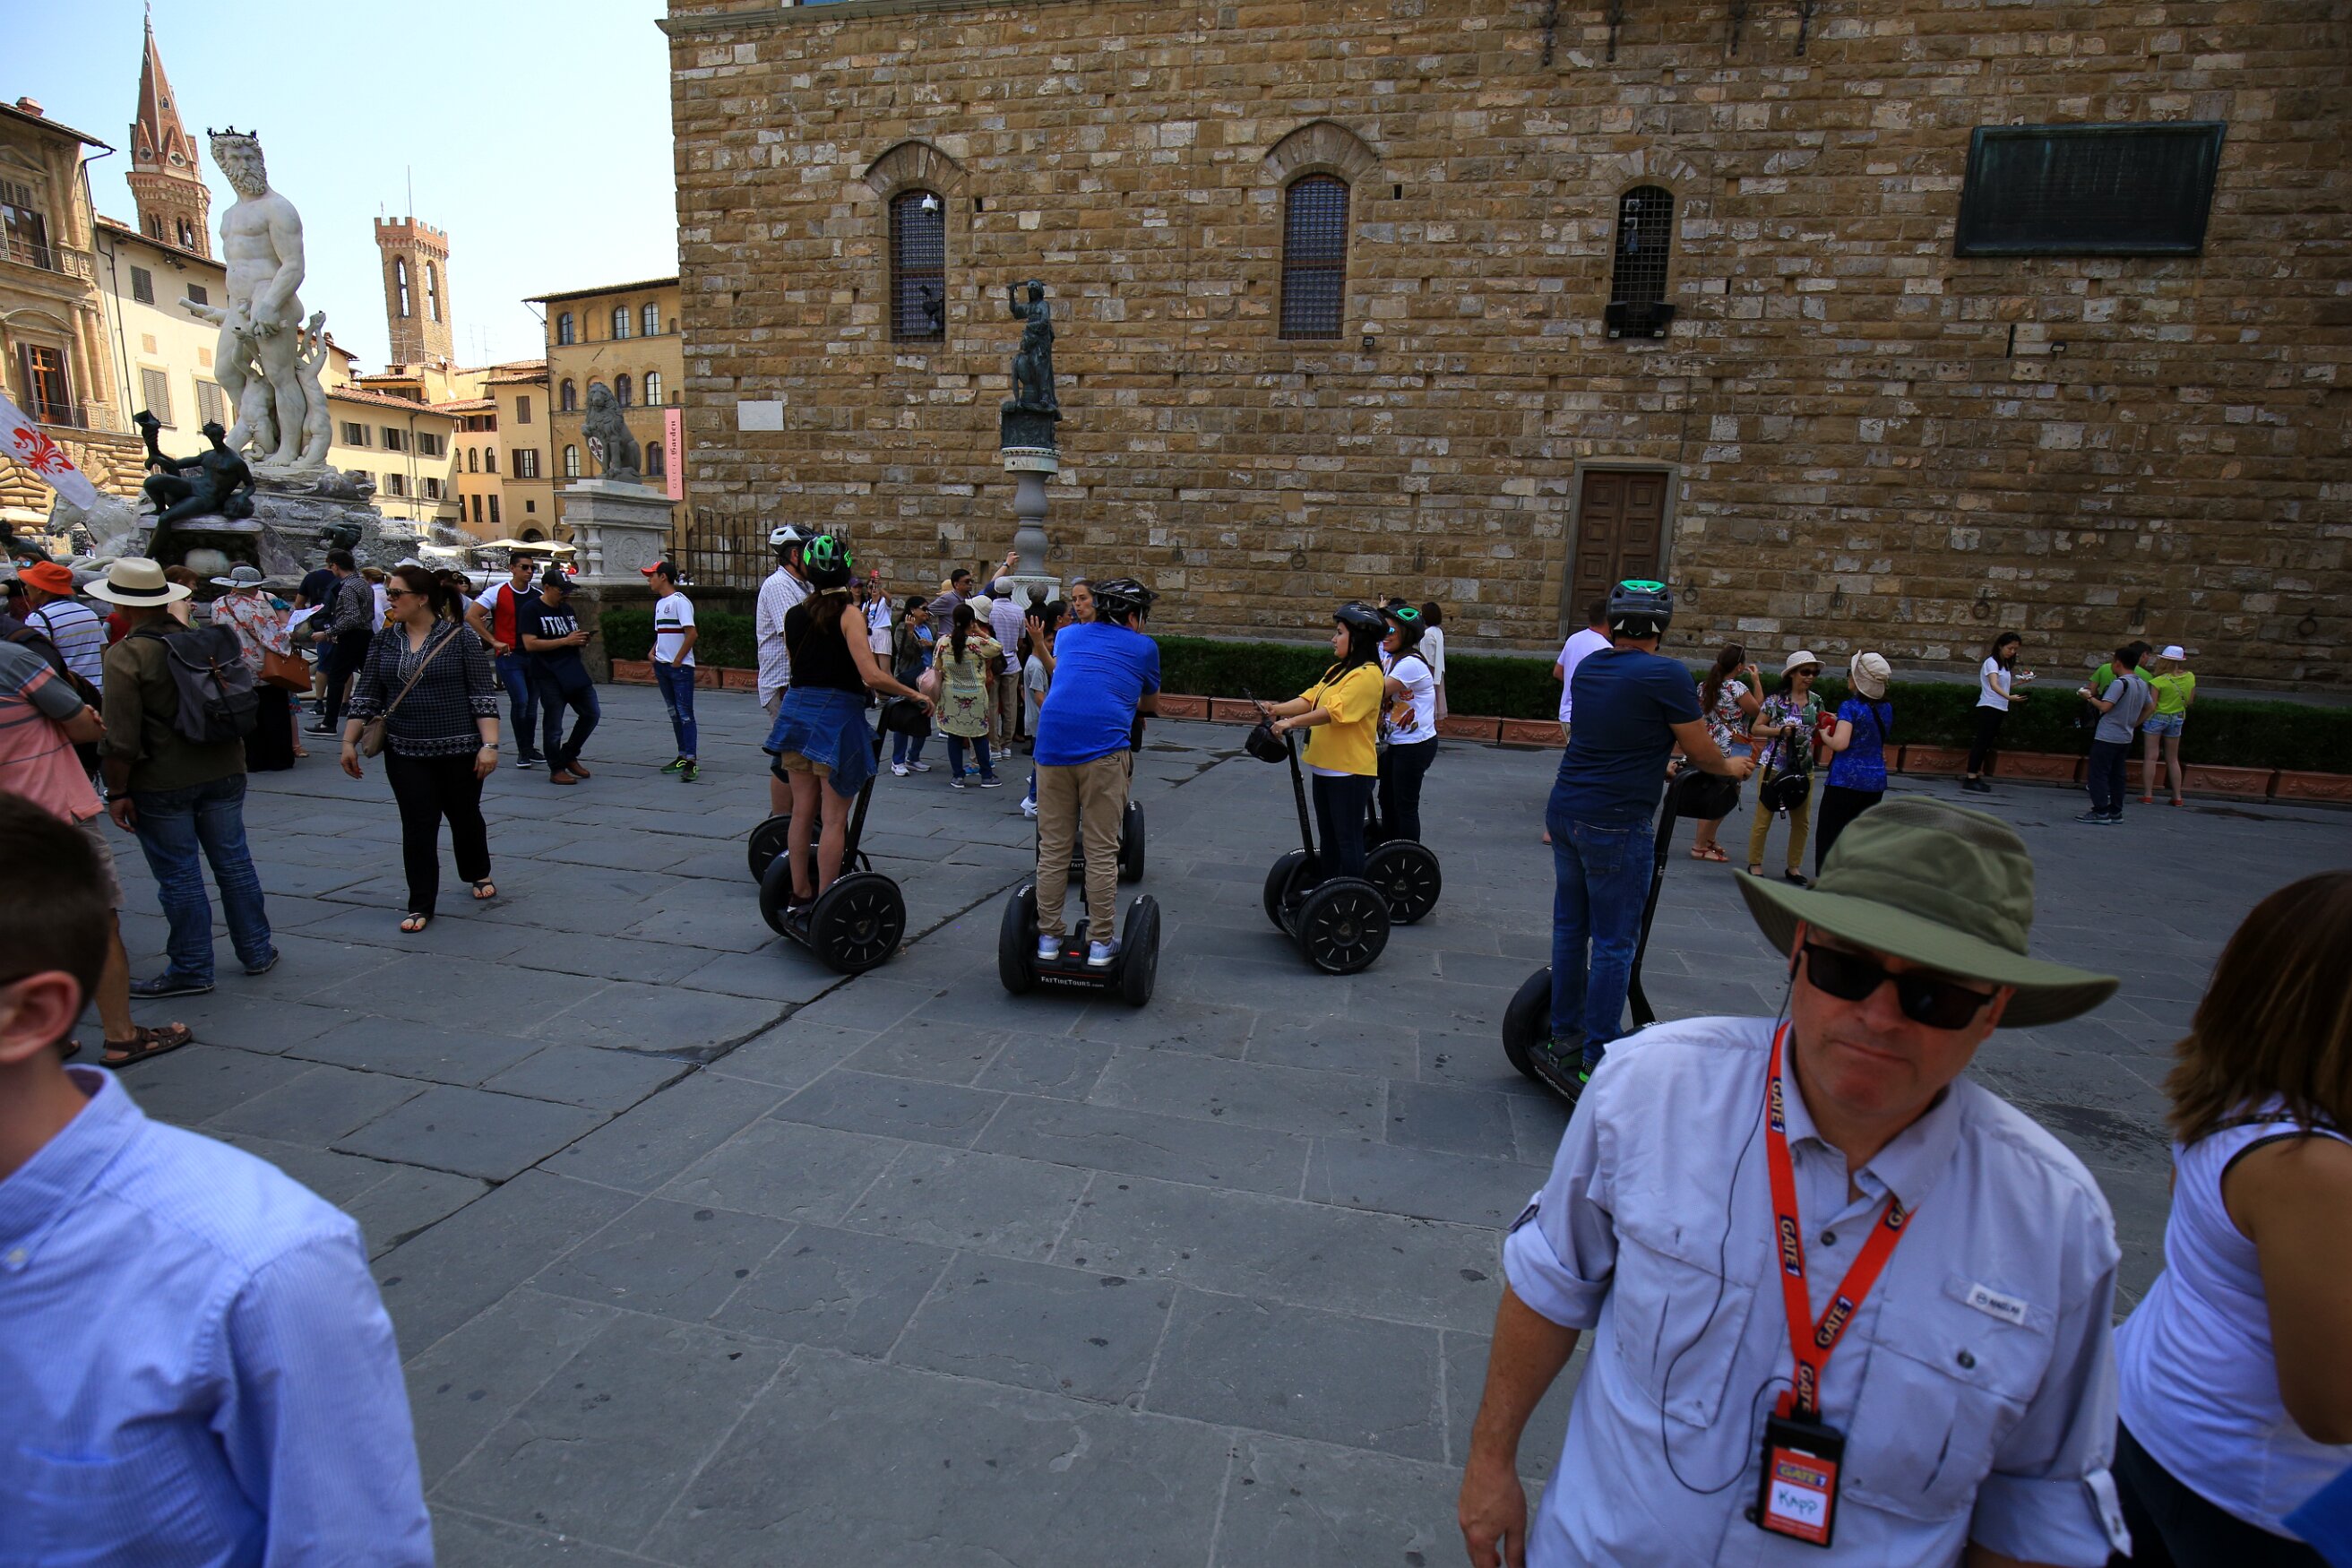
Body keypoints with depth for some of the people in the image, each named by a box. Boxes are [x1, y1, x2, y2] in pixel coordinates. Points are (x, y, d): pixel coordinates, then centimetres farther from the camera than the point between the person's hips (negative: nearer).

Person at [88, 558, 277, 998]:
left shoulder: (125, 655, -14)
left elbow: (121, 739, -16)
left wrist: (117, 792, -7)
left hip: (160, 784, -5)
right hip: (224, 772, 5)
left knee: (179, 877, 4)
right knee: (234, 863, 14)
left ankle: (191, 970, 13)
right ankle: (257, 953, 21)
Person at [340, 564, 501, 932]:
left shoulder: (461, 637, -6)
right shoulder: (385, 640, 6)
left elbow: (484, 695, -9)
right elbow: (365, 695, 9)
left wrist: (489, 744, -15)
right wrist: (349, 742, 5)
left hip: (460, 750, -3)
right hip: (406, 753, 3)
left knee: (465, 816, 14)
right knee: (418, 826, 2)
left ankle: (479, 874, 39)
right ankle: (420, 905, 9)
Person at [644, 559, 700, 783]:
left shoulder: (680, 601, -12)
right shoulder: (660, 603, 16)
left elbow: (691, 633, -19)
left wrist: (677, 661, -15)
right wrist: (653, 654, 9)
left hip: (680, 667, -9)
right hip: (663, 665, 9)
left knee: (685, 713, -9)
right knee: (674, 713, 12)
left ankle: (691, 762, -9)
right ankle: (682, 756, 20)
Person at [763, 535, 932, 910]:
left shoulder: (795, 615, 7)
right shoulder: (849, 614, -11)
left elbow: (809, 661, 13)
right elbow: (872, 675, -19)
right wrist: (915, 695, -8)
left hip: (796, 711, 6)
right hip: (836, 717, -6)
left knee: (802, 812, 15)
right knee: (833, 819, 1)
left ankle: (800, 893, 26)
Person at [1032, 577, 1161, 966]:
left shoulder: (1069, 636, 24)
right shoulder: (1143, 647, 15)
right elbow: (1152, 706, 30)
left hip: (1052, 742, 3)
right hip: (1104, 746, -3)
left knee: (1052, 849, 10)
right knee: (1102, 852, 3)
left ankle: (1048, 938, 18)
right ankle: (1101, 943, 10)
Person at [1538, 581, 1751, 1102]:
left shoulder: (1589, 665, 9)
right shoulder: (1666, 675, -12)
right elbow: (1702, 752, -3)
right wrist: (1731, 767, 19)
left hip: (1564, 810, 7)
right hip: (1615, 825, -7)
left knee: (1570, 927, 15)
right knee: (1613, 944, 1)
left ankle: (1565, 1041, 26)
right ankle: (1598, 1064, 8)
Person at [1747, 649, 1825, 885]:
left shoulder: (1816, 701, 8)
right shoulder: (1776, 699, -6)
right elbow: (1756, 728, -5)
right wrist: (1781, 730, -19)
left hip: (1804, 769, 5)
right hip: (1775, 766, -5)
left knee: (1802, 821, 10)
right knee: (1763, 818, -2)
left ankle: (1794, 866, 22)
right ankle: (1755, 864, 9)